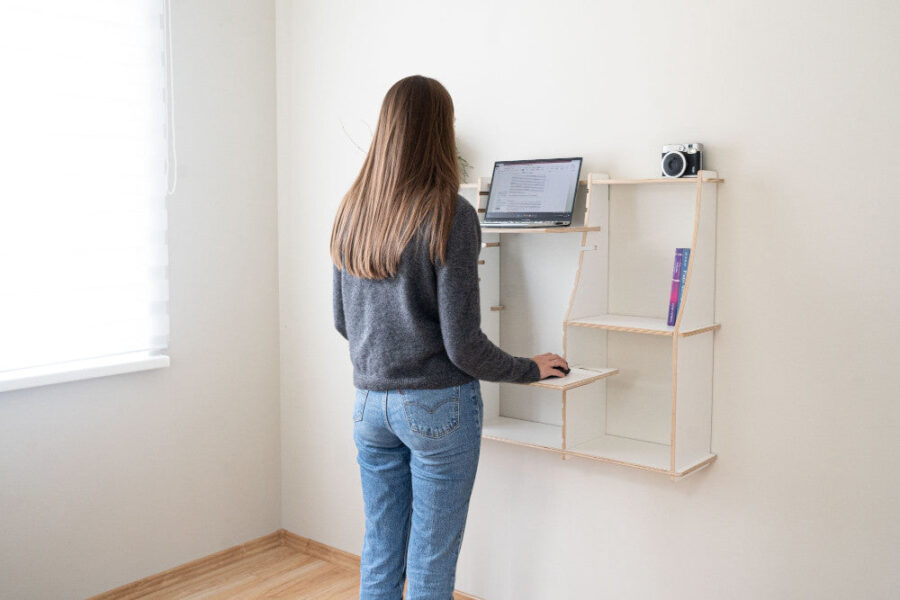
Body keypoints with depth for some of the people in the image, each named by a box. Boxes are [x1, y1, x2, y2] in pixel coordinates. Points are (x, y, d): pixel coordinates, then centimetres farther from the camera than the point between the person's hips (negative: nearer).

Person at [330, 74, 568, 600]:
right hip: (438, 404, -6)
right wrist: (531, 369, 0)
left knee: (379, 556, 17)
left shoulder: (352, 212, 3)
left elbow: (343, 322, 11)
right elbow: (463, 346, -16)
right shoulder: (450, 215, -15)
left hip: (370, 402, 6)